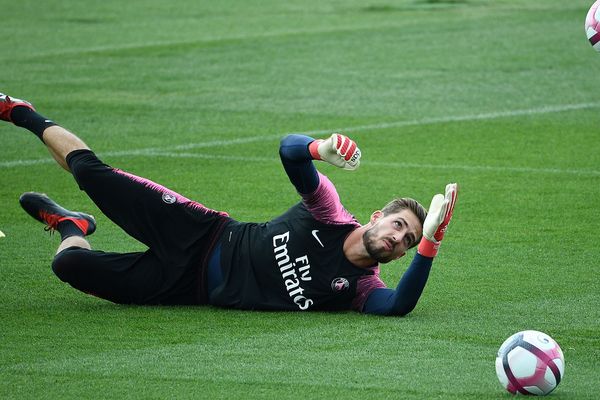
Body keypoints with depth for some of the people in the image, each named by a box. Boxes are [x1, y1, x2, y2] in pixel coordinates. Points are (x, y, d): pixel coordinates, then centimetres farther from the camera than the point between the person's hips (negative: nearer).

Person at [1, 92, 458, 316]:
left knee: (70, 264, -14)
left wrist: (430, 243, -39)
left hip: (195, 286, 0)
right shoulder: (330, 215, -9)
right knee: (92, 172, -7)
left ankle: (71, 225, 26)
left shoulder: (361, 287, -9)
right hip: (206, 237, 0)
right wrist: (323, 148, -40)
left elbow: (399, 306, -31)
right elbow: (289, 149, -16)